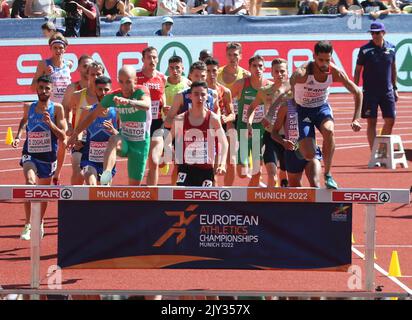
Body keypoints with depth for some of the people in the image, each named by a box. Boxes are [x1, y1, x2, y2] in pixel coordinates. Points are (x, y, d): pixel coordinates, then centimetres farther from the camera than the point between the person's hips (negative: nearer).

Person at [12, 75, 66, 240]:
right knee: (30, 183, -27)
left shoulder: (57, 108, -7)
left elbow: (62, 136, -10)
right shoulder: (28, 107, 0)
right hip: (30, 154, 0)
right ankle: (28, 225, -21)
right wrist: (18, 136, 8)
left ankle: (39, 224, 42)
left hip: (48, 156, 0)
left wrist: (50, 123, -25)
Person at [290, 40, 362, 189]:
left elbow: (357, 92, -4)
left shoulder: (335, 73, -17)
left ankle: (328, 174, -16)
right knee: (309, 155, -14)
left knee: (329, 131, -33)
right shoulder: (302, 73, -30)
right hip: (303, 110, -2)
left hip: (322, 108, 3)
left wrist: (356, 119, -9)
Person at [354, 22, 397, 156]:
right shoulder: (365, 49, -5)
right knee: (371, 122, -2)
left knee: (390, 121, 2)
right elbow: (357, 70, -1)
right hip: (370, 92, -3)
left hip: (387, 91, 3)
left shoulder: (391, 48, 5)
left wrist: (395, 88, 15)